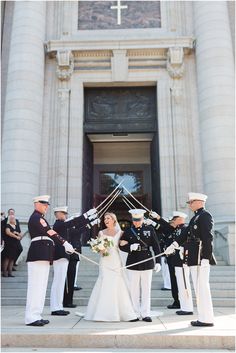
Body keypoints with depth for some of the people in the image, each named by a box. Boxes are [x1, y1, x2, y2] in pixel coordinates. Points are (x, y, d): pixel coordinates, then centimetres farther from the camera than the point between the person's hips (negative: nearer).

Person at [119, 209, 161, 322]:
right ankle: (135, 313, 19)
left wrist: (158, 262, -4)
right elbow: (121, 246, 5)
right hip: (133, 264, 1)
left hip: (147, 263, 0)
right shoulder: (128, 231, 3)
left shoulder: (149, 230, 2)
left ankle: (145, 314, 16)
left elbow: (156, 246, 2)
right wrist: (130, 247, -16)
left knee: (146, 290, 6)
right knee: (133, 290, 6)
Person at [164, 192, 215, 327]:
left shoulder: (205, 215, -10)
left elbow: (208, 238, -17)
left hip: (201, 258, -10)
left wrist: (206, 258, -21)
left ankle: (207, 319, 5)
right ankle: (203, 317, 22)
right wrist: (173, 245, 10)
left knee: (202, 287, -4)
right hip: (194, 259, 10)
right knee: (199, 288, 13)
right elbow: (186, 234, 17)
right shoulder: (196, 217, 18)